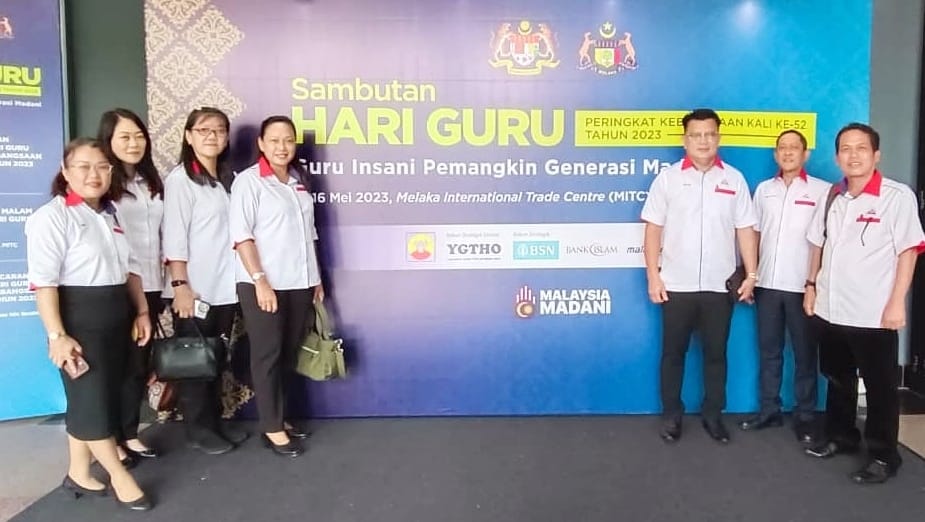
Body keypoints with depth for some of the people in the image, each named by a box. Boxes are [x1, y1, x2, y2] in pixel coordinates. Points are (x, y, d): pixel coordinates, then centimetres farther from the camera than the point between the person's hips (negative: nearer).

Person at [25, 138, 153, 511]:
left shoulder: (112, 214, 13)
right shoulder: (52, 216, -11)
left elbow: (130, 267, 19)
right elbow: (44, 281, -17)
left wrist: (141, 311, 13)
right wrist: (56, 335, -22)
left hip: (115, 317, 8)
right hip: (79, 318, -8)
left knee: (99, 397, 13)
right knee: (92, 400, -1)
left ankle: (78, 474, 26)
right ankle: (120, 478, 11)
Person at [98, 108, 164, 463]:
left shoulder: (152, 182, 14)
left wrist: (169, 280, 11)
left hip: (150, 287, 6)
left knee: (140, 363, 12)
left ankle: (130, 434, 25)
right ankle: (109, 440, 18)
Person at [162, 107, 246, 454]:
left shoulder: (230, 178, 11)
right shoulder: (180, 179, -6)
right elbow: (174, 236, -11)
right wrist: (180, 285, -16)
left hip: (225, 287, 6)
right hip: (195, 287, -6)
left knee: (217, 358, 14)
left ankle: (214, 421, 26)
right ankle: (198, 429, 16)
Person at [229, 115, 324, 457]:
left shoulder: (299, 180, 12)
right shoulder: (248, 181, -5)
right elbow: (241, 236, -11)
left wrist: (316, 278, 13)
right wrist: (260, 280, -17)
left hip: (299, 283, 6)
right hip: (263, 284, -6)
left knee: (289, 353, 11)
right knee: (267, 355, 2)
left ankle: (278, 417, 24)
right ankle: (272, 427, 11)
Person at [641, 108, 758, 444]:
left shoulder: (734, 179, 4)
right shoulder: (667, 178, 0)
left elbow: (745, 230, 5)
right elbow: (653, 229, -1)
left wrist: (752, 274, -1)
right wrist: (653, 276, -6)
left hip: (720, 285, 1)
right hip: (677, 285, -1)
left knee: (716, 353, 11)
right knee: (673, 352, 8)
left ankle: (713, 415, 25)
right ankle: (671, 415, 21)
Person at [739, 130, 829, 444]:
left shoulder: (822, 191, -1)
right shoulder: (764, 189, 10)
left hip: (802, 286, -3)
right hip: (767, 284, 4)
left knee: (805, 354, 6)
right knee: (768, 351, 11)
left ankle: (804, 416, 17)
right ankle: (769, 410, 22)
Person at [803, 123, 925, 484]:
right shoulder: (833, 197, 8)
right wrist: (812, 286, 13)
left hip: (874, 314, -5)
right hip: (831, 310, 5)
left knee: (880, 387, 7)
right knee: (838, 380, 18)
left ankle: (883, 456, 20)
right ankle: (840, 437, 35)